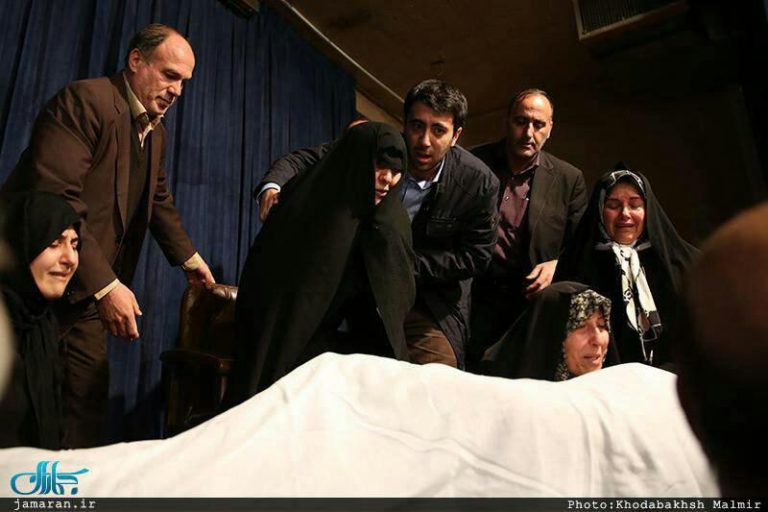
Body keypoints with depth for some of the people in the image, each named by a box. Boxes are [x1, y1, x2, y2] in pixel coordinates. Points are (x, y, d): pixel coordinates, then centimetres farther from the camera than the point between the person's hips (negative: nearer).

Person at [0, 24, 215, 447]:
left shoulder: (156, 131, 12)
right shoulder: (85, 100, -16)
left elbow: (159, 200, 24)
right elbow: (56, 201, -25)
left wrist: (188, 258, 20)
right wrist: (106, 285, -27)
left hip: (88, 293, 8)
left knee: (88, 397, 9)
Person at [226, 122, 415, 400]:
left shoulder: (391, 220, 1)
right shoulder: (305, 205, -9)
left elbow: (401, 295, 1)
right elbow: (265, 284, -5)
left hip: (351, 342, 4)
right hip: (293, 343, -3)